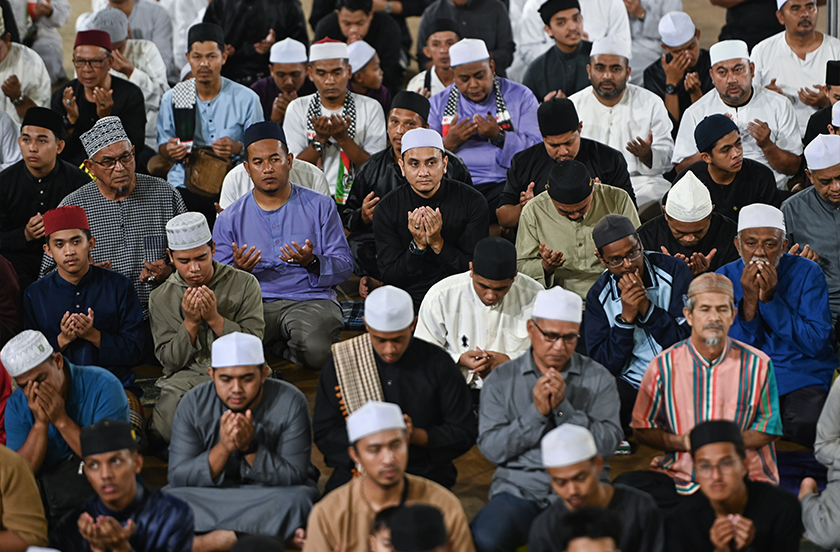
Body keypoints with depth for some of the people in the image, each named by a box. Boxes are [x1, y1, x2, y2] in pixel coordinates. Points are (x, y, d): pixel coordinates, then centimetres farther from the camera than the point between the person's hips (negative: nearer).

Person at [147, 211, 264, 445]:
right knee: (162, 431, -30)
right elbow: (170, 361, 4)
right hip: (185, 378, 1)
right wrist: (190, 323, -10)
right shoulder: (161, 298, 8)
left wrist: (215, 319, -13)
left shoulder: (244, 284, 3)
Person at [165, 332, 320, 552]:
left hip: (271, 494, -1)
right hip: (211, 497, 1)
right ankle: (277, 534, -30)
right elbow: (178, 479, -13)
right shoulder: (193, 404, -9)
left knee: (297, 501, -36)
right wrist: (223, 449, -28)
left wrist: (250, 448, -29)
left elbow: (294, 478, -15)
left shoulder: (290, 403, -13)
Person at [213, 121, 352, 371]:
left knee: (316, 352, -36)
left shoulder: (321, 207, 10)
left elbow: (345, 265, 7)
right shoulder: (230, 219, 12)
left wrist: (313, 263, -14)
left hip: (310, 300, -1)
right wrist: (238, 271, -13)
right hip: (254, 302, 1)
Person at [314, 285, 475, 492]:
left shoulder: (438, 364, 2)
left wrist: (416, 436, -15)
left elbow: (464, 433, 3)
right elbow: (323, 434, 3)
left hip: (425, 473, -1)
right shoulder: (340, 363, 3)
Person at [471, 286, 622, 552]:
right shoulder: (500, 380, 7)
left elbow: (607, 444, -2)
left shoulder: (599, 379, 8)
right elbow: (491, 448, -2)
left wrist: (563, 408, -13)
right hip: (519, 489, 0)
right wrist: (537, 412, -12)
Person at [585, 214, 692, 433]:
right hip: (631, 385, 1)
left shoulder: (674, 271, -2)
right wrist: (626, 317, -15)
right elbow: (603, 364, -3)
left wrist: (646, 307, -16)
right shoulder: (598, 295, 4)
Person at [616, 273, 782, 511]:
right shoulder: (664, 365, 3)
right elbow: (642, 429, 9)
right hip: (677, 476, 2)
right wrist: (680, 442, -12)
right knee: (624, 485, -28)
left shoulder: (757, 364, 2)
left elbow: (770, 427, 7)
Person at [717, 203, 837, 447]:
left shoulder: (807, 273, -1)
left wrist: (769, 299, -16)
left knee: (805, 425, -34)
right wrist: (749, 301, -17)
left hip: (803, 378, -2)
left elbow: (816, 344, -10)